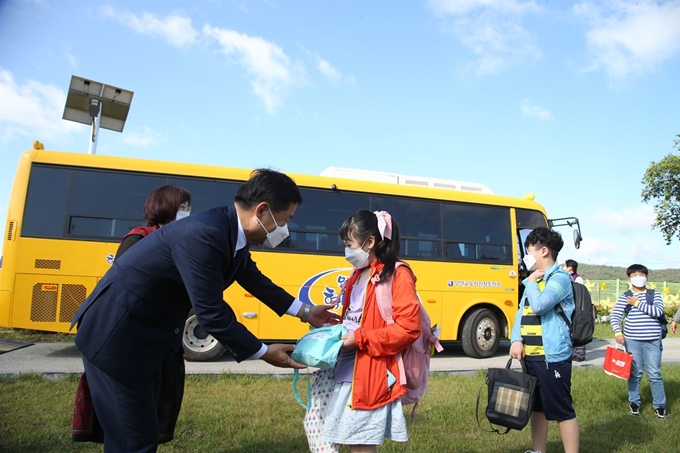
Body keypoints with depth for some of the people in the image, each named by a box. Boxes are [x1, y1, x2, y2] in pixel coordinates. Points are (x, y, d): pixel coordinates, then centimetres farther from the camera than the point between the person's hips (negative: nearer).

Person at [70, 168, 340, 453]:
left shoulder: (231, 233, -1)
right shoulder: (203, 235, -30)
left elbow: (255, 280, 15)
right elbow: (210, 312, -27)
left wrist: (305, 312, 21)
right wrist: (262, 353, -13)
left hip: (143, 332, 9)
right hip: (116, 333, -9)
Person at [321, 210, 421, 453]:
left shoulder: (398, 275, -12)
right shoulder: (359, 274, 14)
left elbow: (409, 327, -19)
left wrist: (360, 339, -21)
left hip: (372, 374, -8)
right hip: (348, 369, 8)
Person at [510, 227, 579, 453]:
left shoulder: (560, 278, -11)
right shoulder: (534, 280, 15)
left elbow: (539, 305, -25)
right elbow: (521, 312, 11)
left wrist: (530, 282, -8)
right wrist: (516, 340, -4)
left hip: (553, 357, -9)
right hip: (531, 356, 9)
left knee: (562, 411, 0)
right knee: (537, 407, 19)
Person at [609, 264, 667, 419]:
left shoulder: (654, 294, 4)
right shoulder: (625, 296, 3)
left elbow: (658, 311, -12)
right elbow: (615, 315, -4)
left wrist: (638, 303, -11)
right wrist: (617, 332, -18)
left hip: (652, 340, 0)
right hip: (631, 340, 0)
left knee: (654, 374, 3)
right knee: (634, 373, 10)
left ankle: (660, 405, 18)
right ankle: (634, 402, 23)